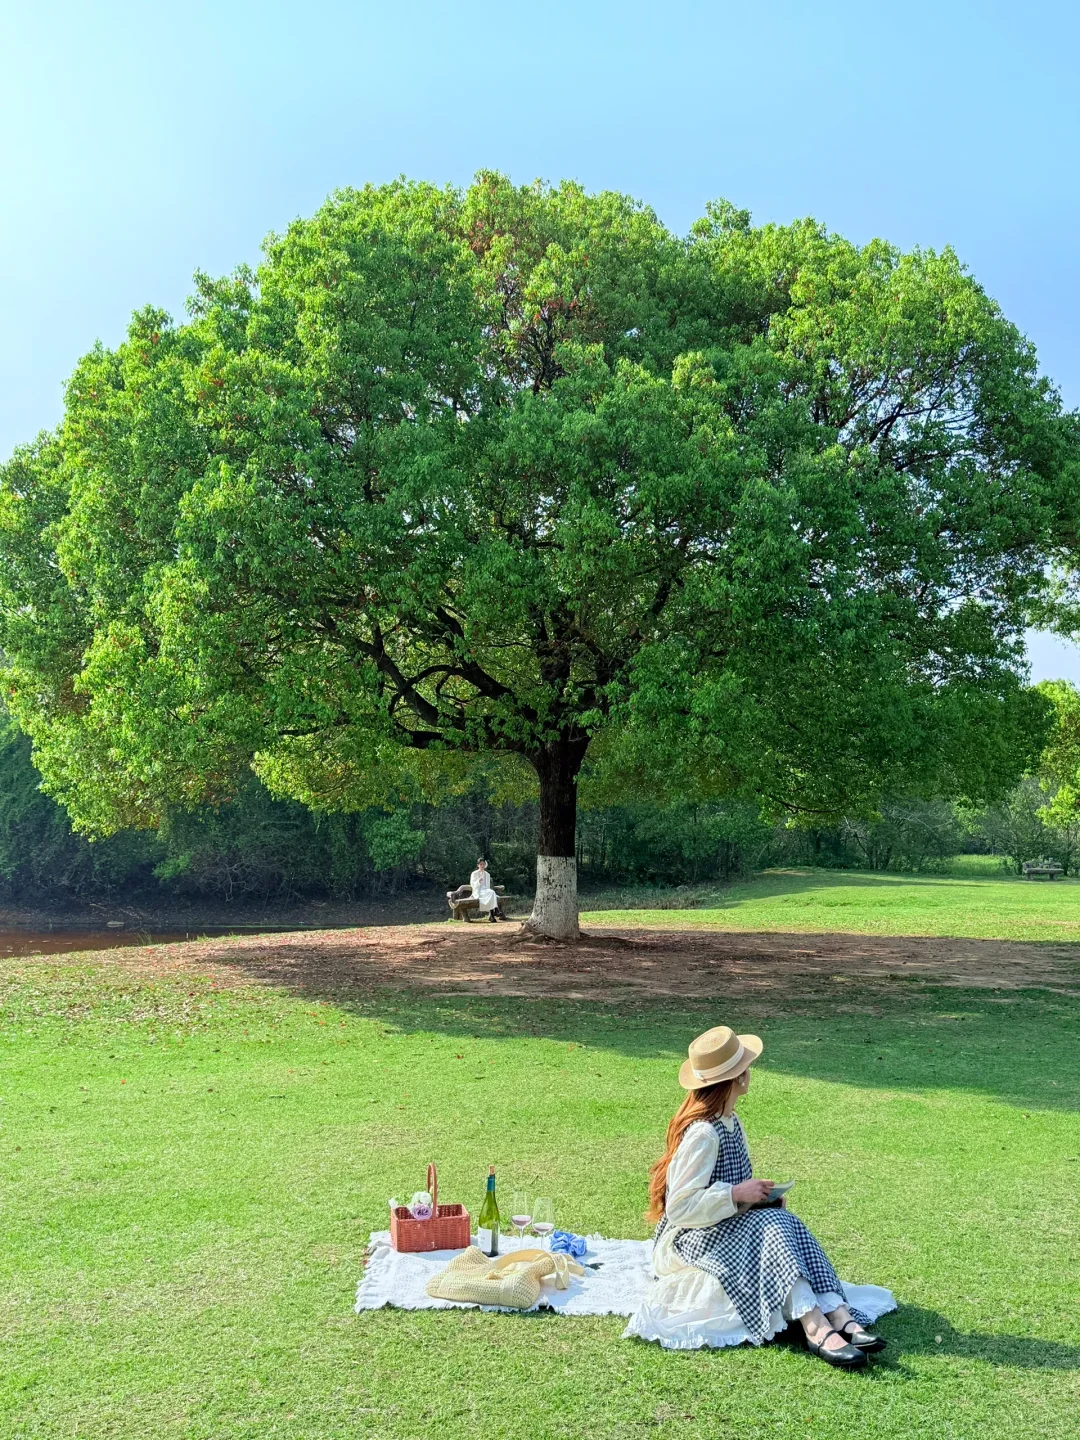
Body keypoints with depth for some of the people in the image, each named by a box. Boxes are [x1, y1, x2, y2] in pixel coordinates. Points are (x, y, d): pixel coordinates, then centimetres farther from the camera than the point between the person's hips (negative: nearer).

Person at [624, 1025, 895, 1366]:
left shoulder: (729, 1122, 8)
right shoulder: (702, 1133, -21)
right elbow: (679, 1207, -24)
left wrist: (758, 1192, -2)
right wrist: (737, 1194, -24)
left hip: (727, 1230, 8)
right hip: (689, 1241, -8)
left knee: (783, 1223, -19)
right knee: (769, 1224, -30)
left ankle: (842, 1317, -35)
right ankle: (815, 1327, -43)